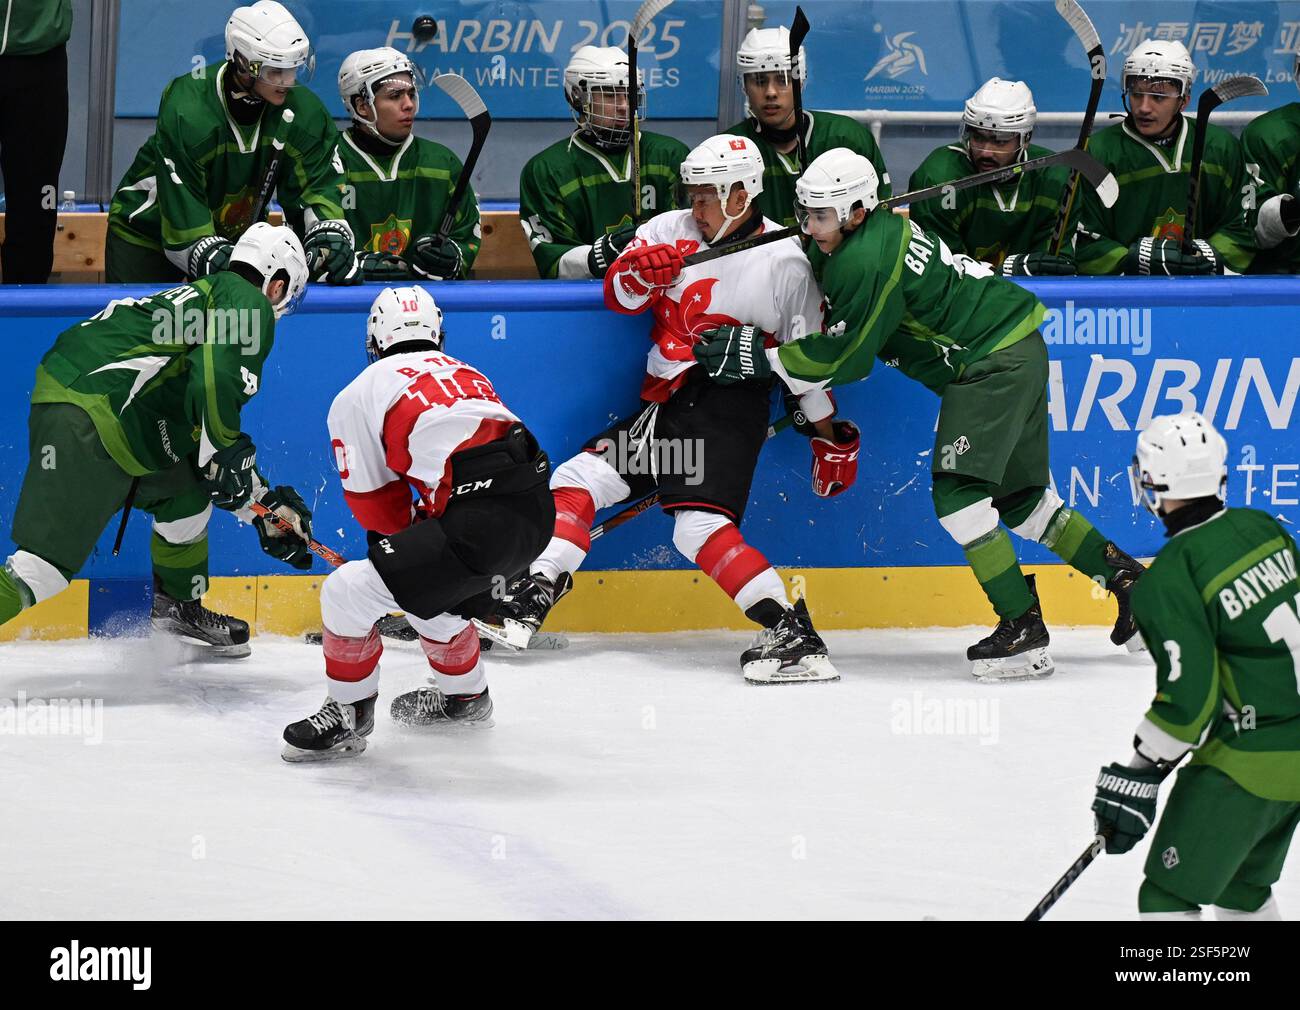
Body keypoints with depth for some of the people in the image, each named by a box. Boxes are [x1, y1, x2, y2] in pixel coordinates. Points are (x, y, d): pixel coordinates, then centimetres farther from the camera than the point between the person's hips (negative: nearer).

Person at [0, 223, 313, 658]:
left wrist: (265, 506, 30)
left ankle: (179, 607, 38)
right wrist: (225, 457, -7)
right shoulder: (248, 302, 2)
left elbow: (211, 437, 32)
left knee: (187, 490, 26)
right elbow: (216, 382, -19)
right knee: (53, 560, -14)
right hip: (82, 422, -10)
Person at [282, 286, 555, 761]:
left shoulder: (358, 396, 9)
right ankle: (466, 696, 51)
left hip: (480, 518, -8)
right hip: (537, 508, 8)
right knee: (426, 581, 33)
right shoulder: (465, 373, 28)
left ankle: (348, 715, 11)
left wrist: (404, 540, 30)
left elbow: (377, 505, 11)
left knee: (349, 592, -1)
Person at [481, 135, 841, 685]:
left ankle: (793, 634, -26)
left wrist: (832, 435, 0)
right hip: (661, 402, 7)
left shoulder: (785, 259, -4)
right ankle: (524, 609, 1)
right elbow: (618, 295, 0)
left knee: (701, 526, -23)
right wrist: (640, 273, -23)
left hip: (725, 405, -7)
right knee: (576, 480, 1)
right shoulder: (669, 231, 9)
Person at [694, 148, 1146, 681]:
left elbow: (843, 357, -17)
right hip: (1011, 354, 11)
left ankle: (1022, 629, -14)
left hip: (995, 362, -11)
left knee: (958, 494, -15)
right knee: (1019, 499, 15)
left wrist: (762, 357, -11)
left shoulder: (868, 261, -22)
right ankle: (1125, 577, 21)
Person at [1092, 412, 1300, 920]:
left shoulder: (1170, 579, -19)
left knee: (1169, 895, -1)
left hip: (1250, 760, -8)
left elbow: (1188, 695, -20)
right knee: (1243, 887, 23)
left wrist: (1136, 777, -10)